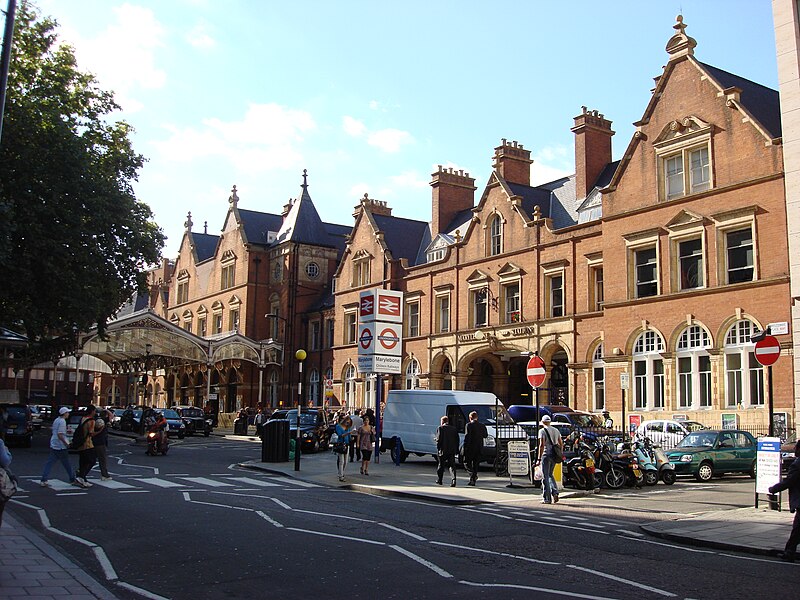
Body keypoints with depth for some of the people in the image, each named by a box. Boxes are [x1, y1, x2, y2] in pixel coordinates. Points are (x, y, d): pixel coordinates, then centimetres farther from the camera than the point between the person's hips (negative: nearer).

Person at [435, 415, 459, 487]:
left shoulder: (440, 428, -4)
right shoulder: (454, 429, 9)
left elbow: (438, 439, -9)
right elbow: (457, 440, 9)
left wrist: (438, 449, -4)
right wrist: (456, 450, 13)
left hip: (443, 450, -3)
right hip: (452, 451, 3)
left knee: (441, 465, 11)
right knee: (451, 465, 2)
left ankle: (439, 480, 23)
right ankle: (454, 479, -15)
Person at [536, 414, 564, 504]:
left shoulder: (542, 431, -7)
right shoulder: (556, 430, 14)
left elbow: (542, 445, -15)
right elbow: (561, 444, 12)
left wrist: (539, 459, -15)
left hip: (546, 454, -6)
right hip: (554, 455, 6)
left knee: (545, 477, 1)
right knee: (550, 474, 20)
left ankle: (547, 498, 2)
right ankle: (555, 492, 1)